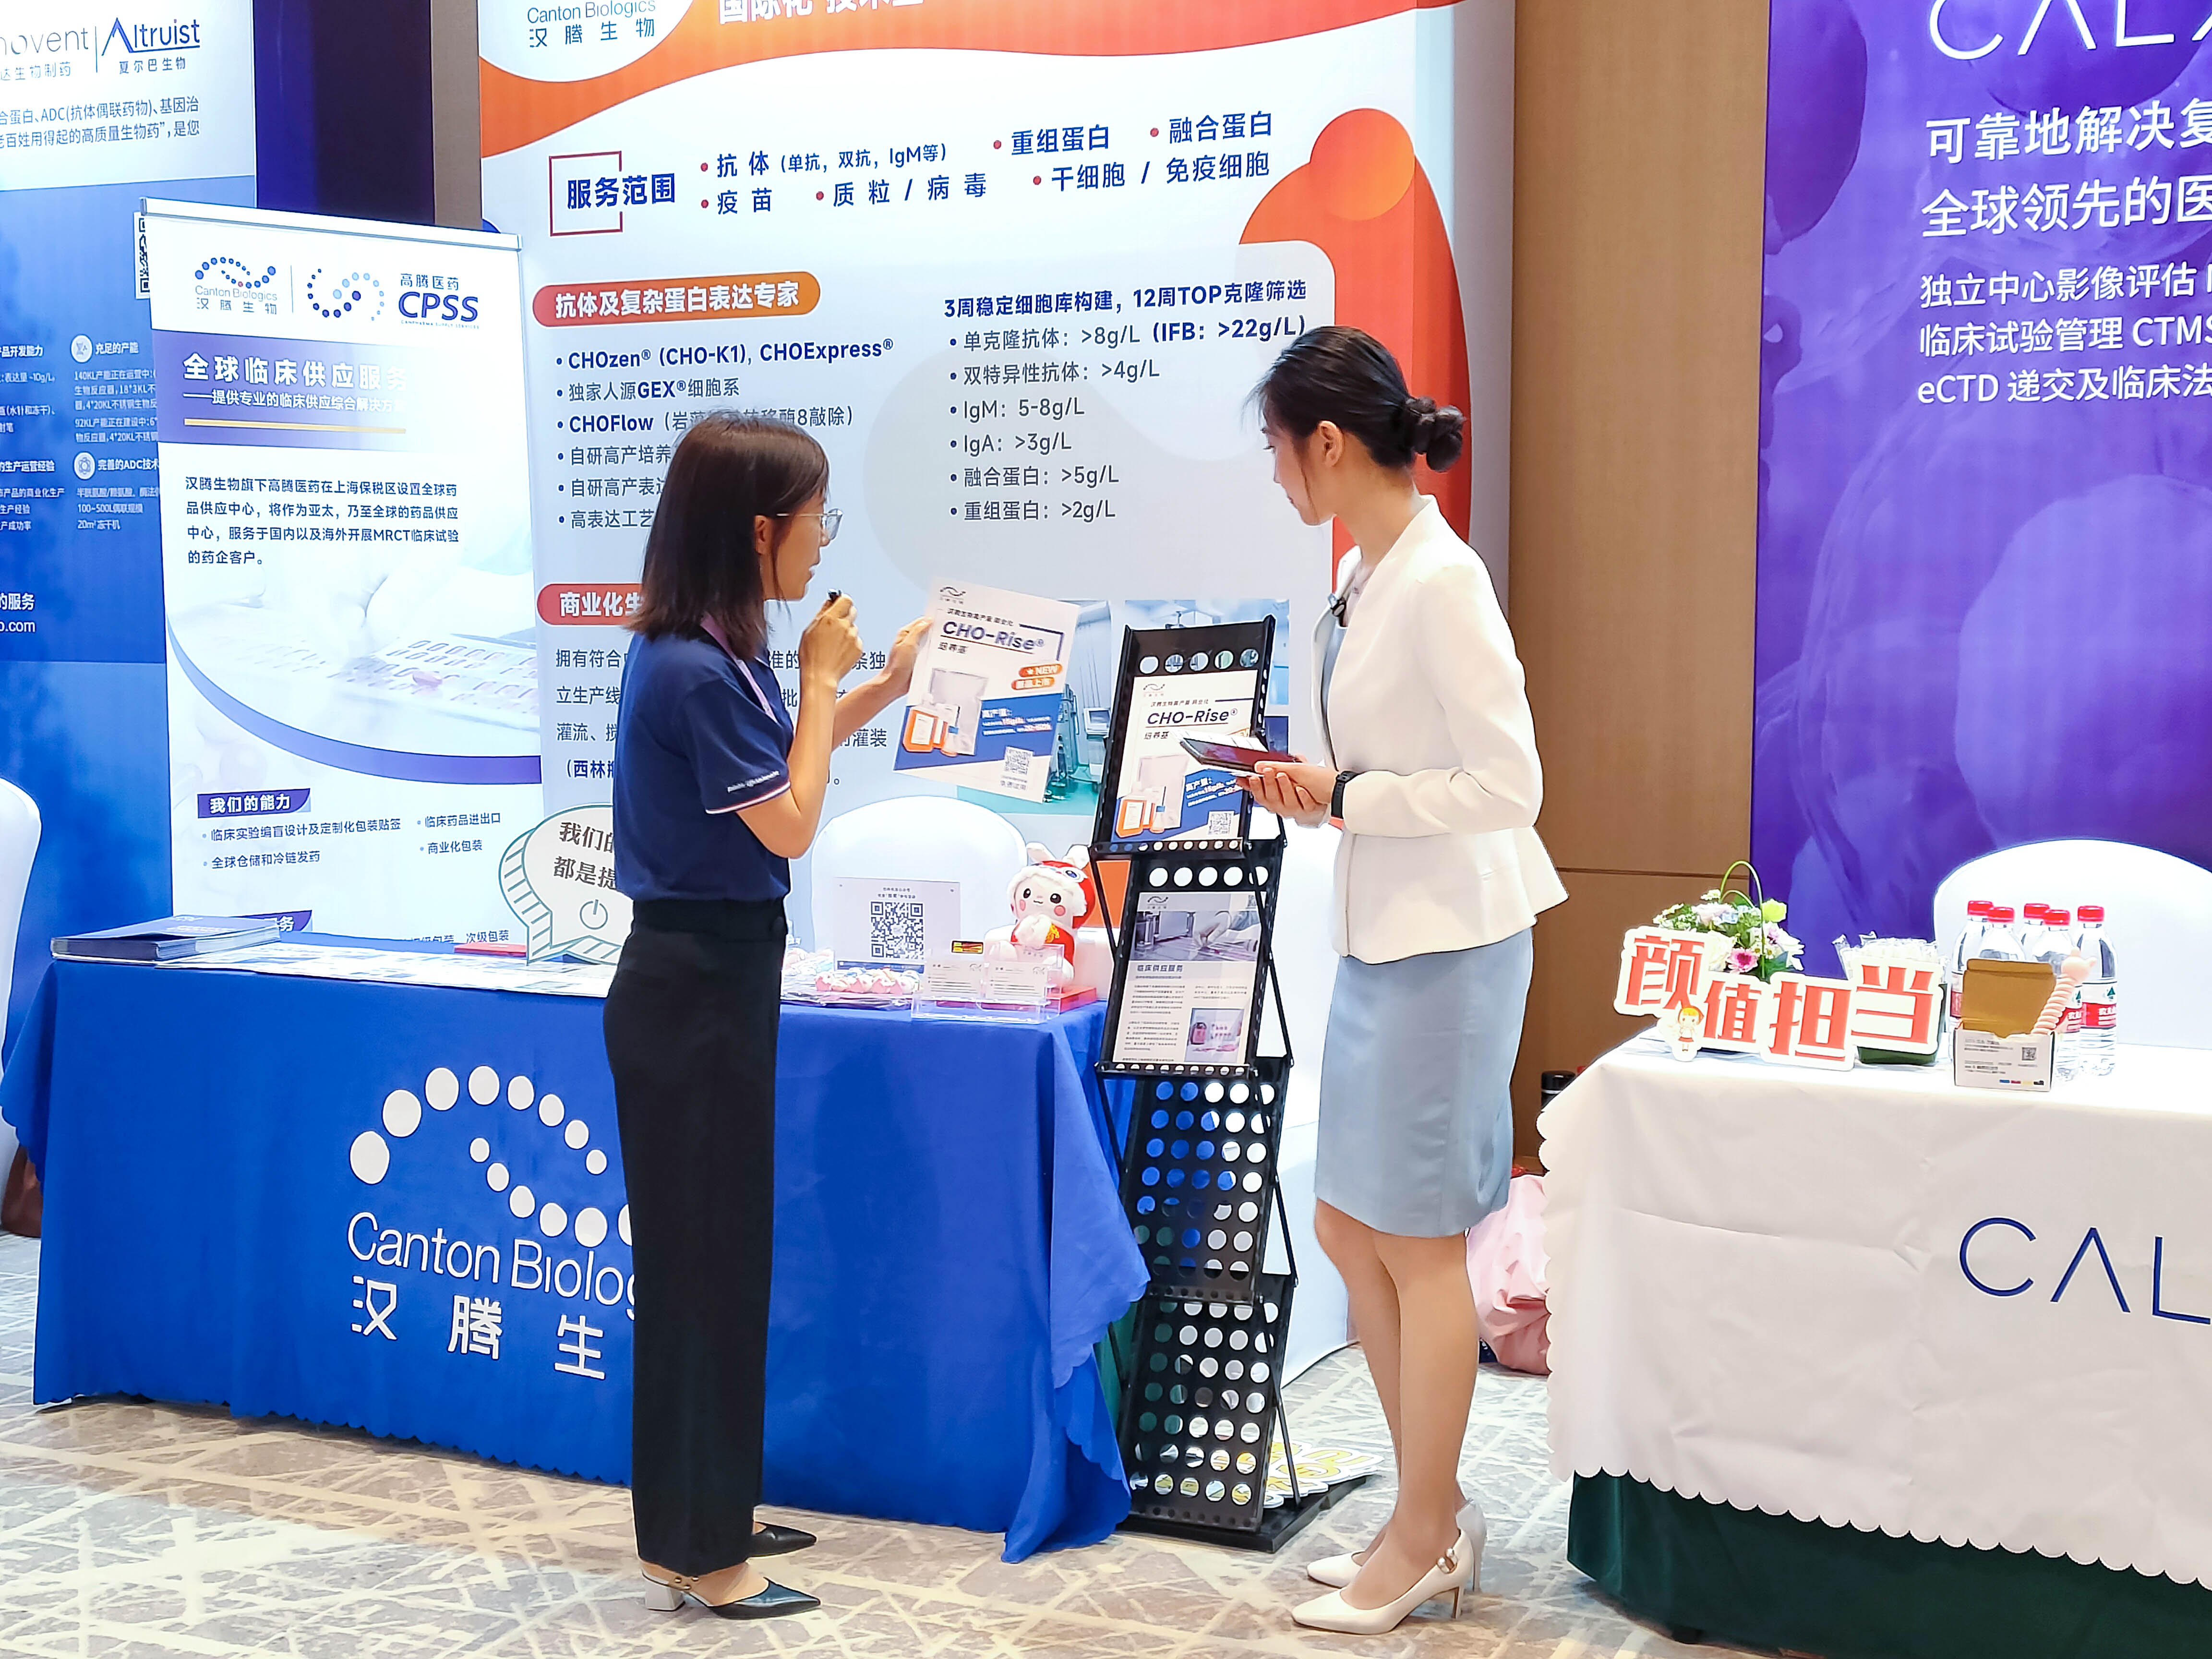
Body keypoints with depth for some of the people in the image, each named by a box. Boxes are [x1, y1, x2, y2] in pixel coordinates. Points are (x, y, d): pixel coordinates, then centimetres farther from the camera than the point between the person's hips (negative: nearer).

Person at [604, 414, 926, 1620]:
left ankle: (706, 1517, 30)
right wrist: (820, 680, -7)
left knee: (718, 1250, 17)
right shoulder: (697, 672, -21)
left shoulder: (702, 654, 9)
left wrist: (885, 682, 19)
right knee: (702, 1258, -1)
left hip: (706, 975, 10)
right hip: (699, 985, -10)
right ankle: (695, 1554, 11)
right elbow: (791, 824, -16)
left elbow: (780, 758, 24)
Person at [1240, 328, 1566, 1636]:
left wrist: (1344, 795, -17)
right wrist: (1307, 783, 4)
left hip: (1448, 943, -9)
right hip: (1381, 937, 9)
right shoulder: (1366, 579, 9)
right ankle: (1439, 1513, 29)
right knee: (1350, 1230, 15)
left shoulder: (1441, 582, -19)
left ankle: (1425, 1545, 21)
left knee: (1418, 1245, 3)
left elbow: (1507, 784, -20)